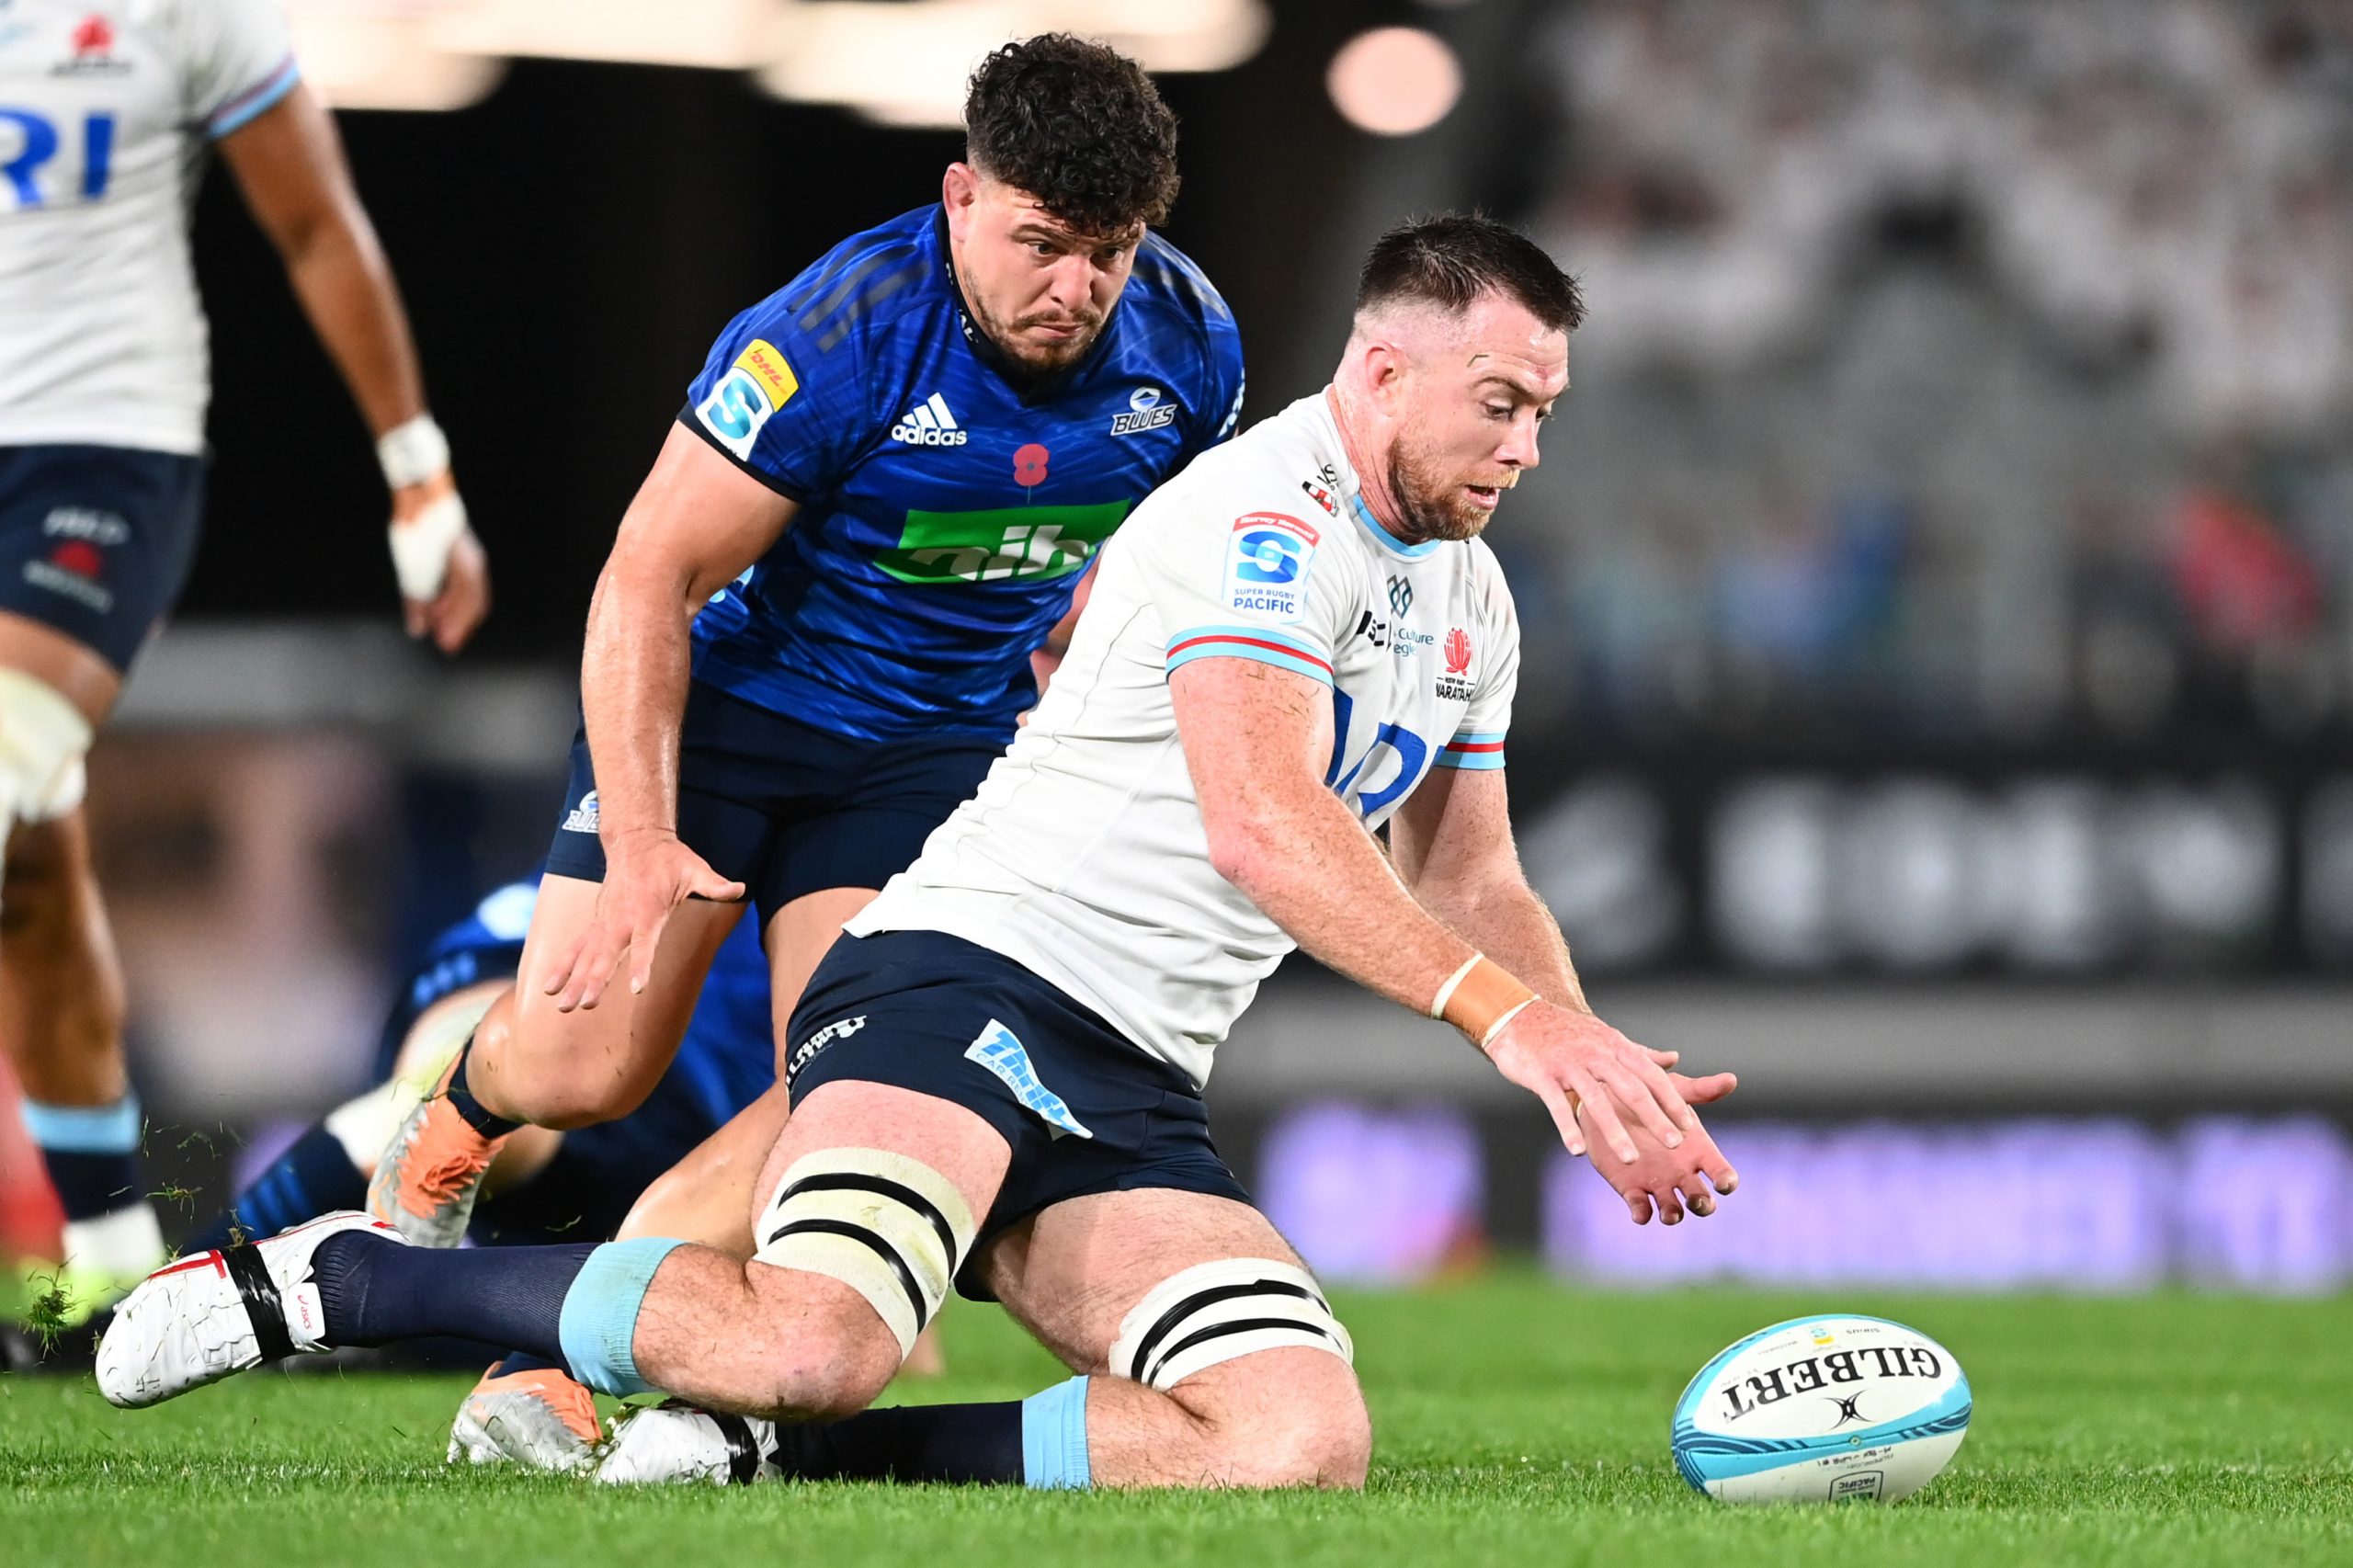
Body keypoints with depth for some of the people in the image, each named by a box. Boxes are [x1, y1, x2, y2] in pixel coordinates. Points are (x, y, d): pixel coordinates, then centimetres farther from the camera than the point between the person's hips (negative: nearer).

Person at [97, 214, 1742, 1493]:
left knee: (1303, 1444, -18)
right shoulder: (1269, 516, -9)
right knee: (817, 1340, -36)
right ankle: (329, 1280, -14)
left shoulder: (1469, 599, 21)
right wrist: (1508, 1015, -31)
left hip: (1133, 1105, 9)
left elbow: (1471, 891, 29)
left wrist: (1598, 1079, 11)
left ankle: (763, 1455, -12)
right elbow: (1263, 825, -24)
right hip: (968, 976, -9)